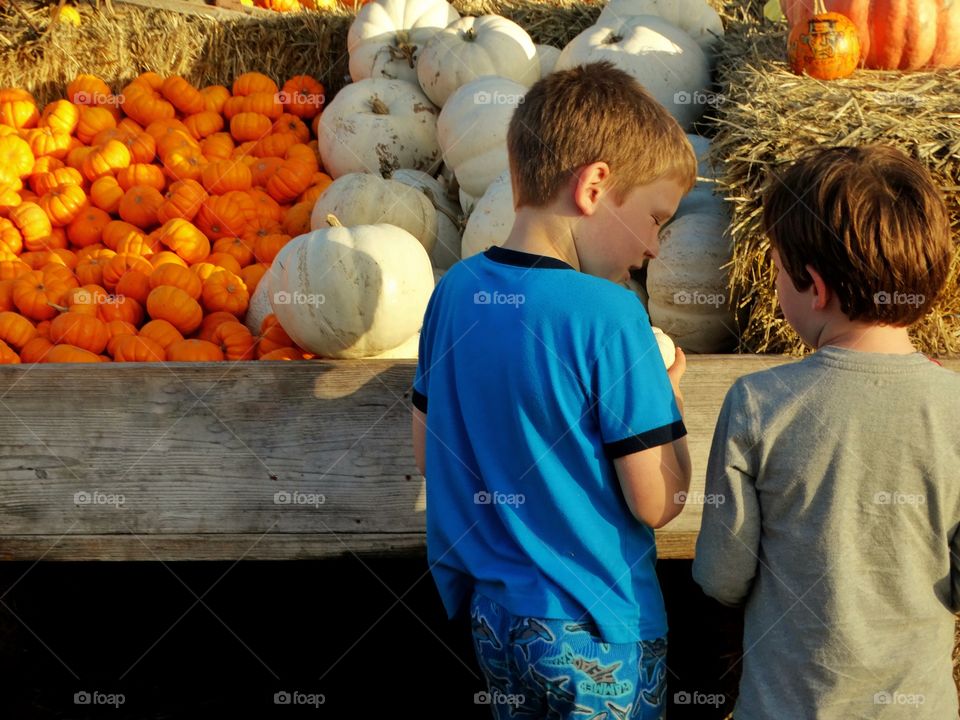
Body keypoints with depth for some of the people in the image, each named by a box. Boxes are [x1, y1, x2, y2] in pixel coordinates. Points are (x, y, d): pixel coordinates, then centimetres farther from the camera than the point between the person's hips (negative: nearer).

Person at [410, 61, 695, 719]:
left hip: (491, 613, 6)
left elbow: (427, 452, 8)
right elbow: (656, 503, -19)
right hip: (597, 628, -6)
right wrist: (668, 394, -3)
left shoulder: (454, 290, -3)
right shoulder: (606, 313, -22)